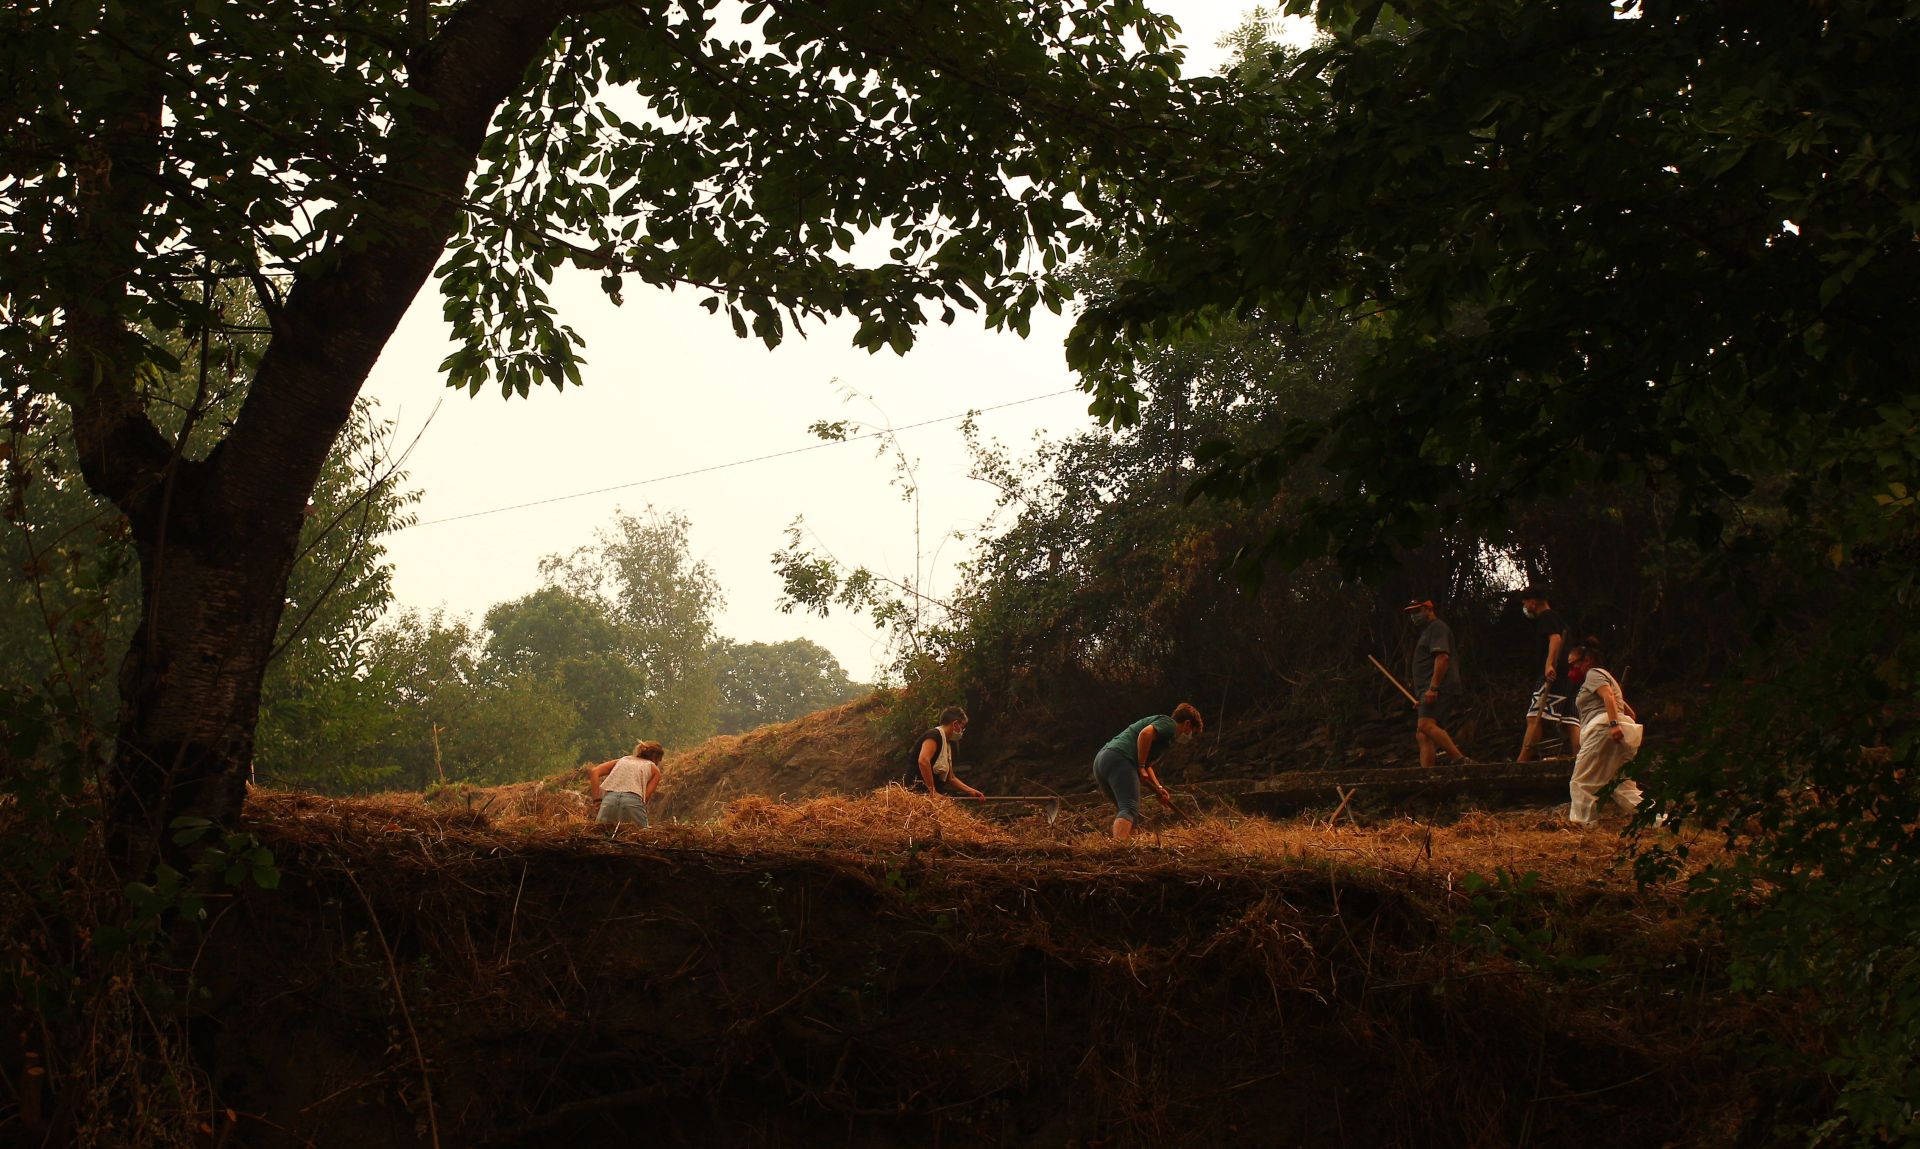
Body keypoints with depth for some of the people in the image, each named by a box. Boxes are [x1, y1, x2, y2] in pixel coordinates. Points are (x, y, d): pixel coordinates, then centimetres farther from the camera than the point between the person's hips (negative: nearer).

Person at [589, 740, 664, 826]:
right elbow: (646, 796, 8)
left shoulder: (622, 760, 31)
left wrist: (597, 799, 14)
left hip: (609, 799, 3)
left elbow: (594, 772, 17)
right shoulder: (654, 769, 22)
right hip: (633, 800, -3)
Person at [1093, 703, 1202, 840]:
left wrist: (1158, 788, 23)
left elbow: (1147, 765, 36)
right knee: (1129, 810, -20)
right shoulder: (1169, 724, 5)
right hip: (1119, 759, -10)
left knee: (1122, 809, 19)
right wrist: (1141, 767, -11)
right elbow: (1146, 733, -16)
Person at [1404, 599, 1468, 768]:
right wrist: (1421, 698, 31)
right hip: (1430, 692, 11)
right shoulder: (1426, 632, 31)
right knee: (1423, 736, 1)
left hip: (1440, 689, -11)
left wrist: (1433, 687, -25)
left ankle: (1460, 760, -36)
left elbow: (1442, 657, -16)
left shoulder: (1437, 627, -1)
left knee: (1426, 725, -29)